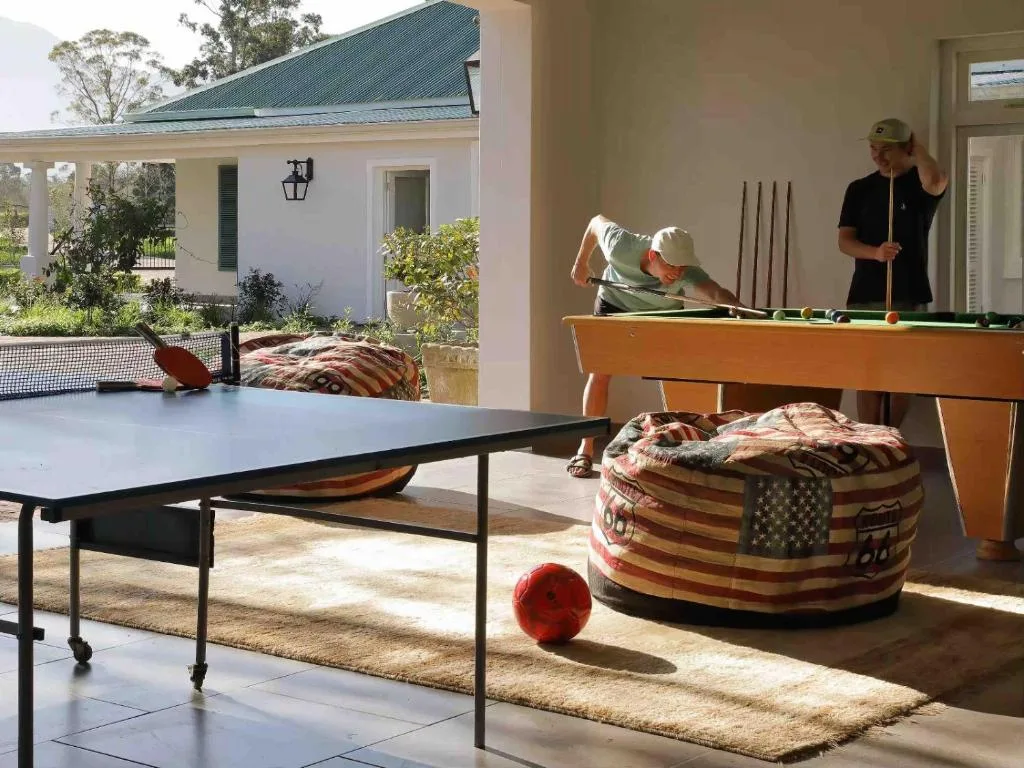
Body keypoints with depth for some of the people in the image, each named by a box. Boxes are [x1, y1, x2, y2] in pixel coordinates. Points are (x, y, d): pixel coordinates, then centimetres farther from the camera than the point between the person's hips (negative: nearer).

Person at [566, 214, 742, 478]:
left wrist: (739, 308, -84)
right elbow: (598, 222, -17)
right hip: (614, 303, 0)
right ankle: (586, 450, -1)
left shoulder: (686, 273, -42)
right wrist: (581, 262, -7)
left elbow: (713, 291, -63)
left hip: (663, 312, 0)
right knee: (599, 372, -7)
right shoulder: (621, 247, -39)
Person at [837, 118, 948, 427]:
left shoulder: (920, 184, 1)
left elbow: (937, 182, -25)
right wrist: (874, 252, -16)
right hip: (865, 296, 2)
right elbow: (844, 240, 4)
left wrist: (917, 146, -9)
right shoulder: (859, 189, 10)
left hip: (910, 296, -2)